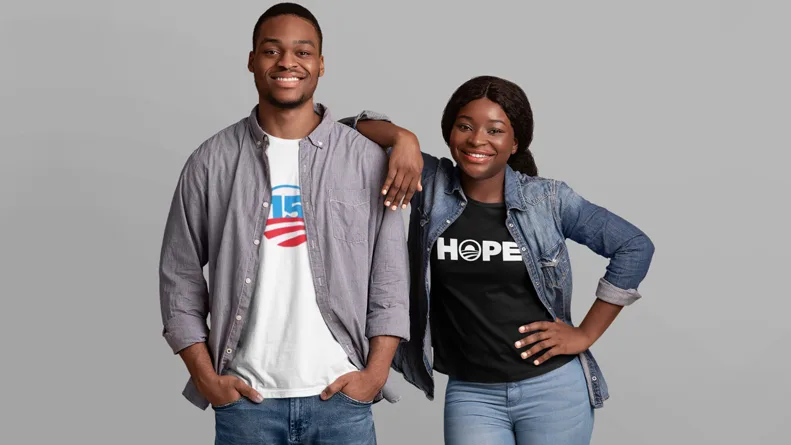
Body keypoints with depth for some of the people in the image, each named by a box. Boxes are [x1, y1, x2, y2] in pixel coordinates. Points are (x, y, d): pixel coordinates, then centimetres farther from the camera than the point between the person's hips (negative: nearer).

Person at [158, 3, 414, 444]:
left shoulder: (367, 158, 3)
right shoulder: (212, 161, 3)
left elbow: (390, 275, 3)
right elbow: (181, 276, 6)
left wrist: (375, 373, -5)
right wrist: (206, 377, -1)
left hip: (341, 395, 0)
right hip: (245, 398, 0)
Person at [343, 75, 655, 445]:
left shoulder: (549, 199, -4)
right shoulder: (428, 186, -2)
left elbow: (635, 247, 2)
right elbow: (352, 129, 0)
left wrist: (585, 334, 0)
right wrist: (403, 137, -20)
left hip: (553, 388, 0)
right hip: (471, 394, 0)